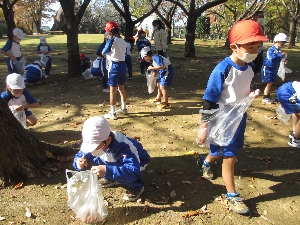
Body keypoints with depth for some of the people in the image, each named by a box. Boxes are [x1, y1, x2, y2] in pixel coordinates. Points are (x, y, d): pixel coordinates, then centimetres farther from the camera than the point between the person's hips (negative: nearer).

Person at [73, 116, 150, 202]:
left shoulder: (124, 146, -42)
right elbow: (80, 155, -12)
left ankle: (136, 186, -4)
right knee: (92, 157, -12)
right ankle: (112, 178, 11)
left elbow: (133, 172, -50)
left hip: (138, 161, -6)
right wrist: (79, 162, -37)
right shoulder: (94, 142, -24)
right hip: (116, 161, 6)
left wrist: (107, 171, -59)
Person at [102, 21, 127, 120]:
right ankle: (123, 108, 32)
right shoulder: (123, 41, 7)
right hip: (123, 64, 8)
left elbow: (103, 53, -5)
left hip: (114, 66, -7)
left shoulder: (111, 41, -14)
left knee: (112, 90, -1)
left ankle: (112, 113, 3)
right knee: (121, 88, 20)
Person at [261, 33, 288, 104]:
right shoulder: (271, 49, -19)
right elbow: (272, 57, -35)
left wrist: (284, 60, -5)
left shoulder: (279, 51, 4)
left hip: (274, 69, 8)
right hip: (267, 69, -8)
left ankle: (268, 96, 27)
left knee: (271, 83, 14)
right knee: (269, 84, -6)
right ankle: (265, 98, 4)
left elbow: (278, 60, 14)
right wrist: (281, 55, -34)